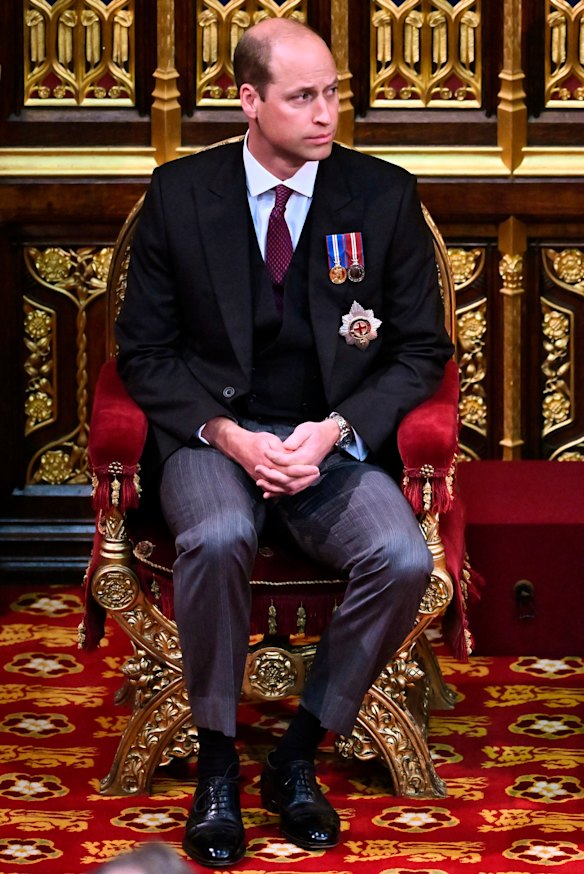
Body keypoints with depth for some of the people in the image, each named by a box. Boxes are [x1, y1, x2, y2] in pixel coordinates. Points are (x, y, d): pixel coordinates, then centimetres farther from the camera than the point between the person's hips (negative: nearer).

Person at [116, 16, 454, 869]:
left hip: (335, 439, 1)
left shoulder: (384, 196, 1)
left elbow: (421, 350, 5)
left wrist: (335, 431, -12)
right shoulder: (180, 192, 0)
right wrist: (227, 435, -14)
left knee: (404, 559, -29)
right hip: (212, 434, -1)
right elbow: (145, 351, 4)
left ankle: (298, 756, -9)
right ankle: (217, 760, -15)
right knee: (217, 538, -36)